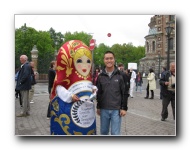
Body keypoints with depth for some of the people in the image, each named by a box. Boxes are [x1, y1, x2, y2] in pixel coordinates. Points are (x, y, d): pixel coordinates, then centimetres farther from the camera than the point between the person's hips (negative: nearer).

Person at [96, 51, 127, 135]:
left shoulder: (120, 75, -1)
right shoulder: (101, 76, 5)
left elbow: (124, 93, -1)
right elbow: (99, 93, 9)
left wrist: (124, 108, -5)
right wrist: (98, 107, 9)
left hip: (116, 110, -2)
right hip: (104, 110, 2)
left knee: (115, 133, 1)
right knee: (103, 132, 13)